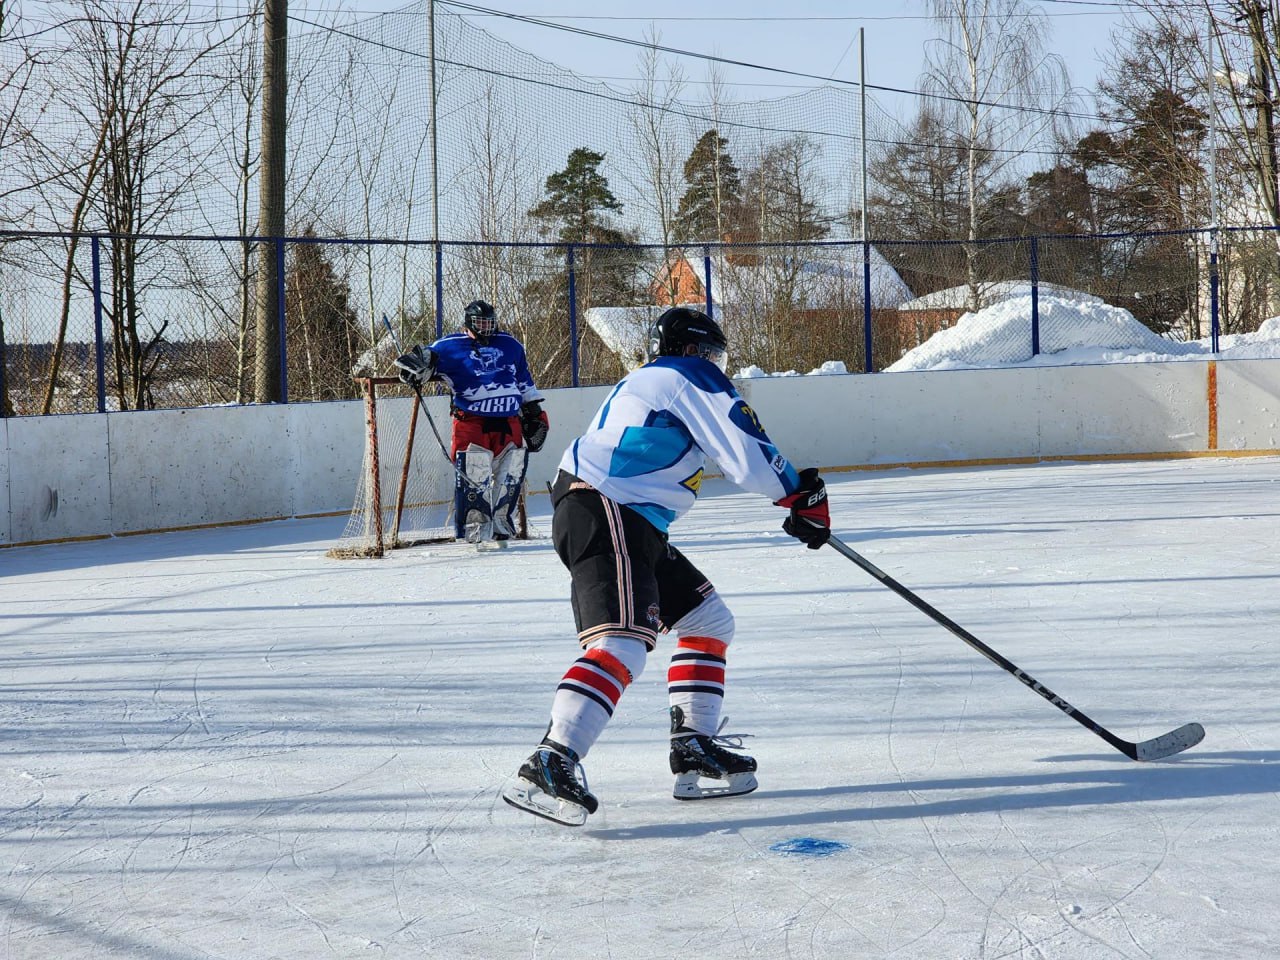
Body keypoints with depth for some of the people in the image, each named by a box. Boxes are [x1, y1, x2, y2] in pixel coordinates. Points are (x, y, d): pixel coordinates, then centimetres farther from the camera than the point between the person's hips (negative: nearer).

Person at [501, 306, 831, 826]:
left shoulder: (643, 382, 29)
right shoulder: (692, 377, 0)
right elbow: (750, 458, -8)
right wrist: (804, 495, 5)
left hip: (633, 526, 11)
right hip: (604, 515, -11)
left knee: (709, 621, 16)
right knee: (623, 642, -26)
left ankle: (695, 753, 15)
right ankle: (546, 768, -37)